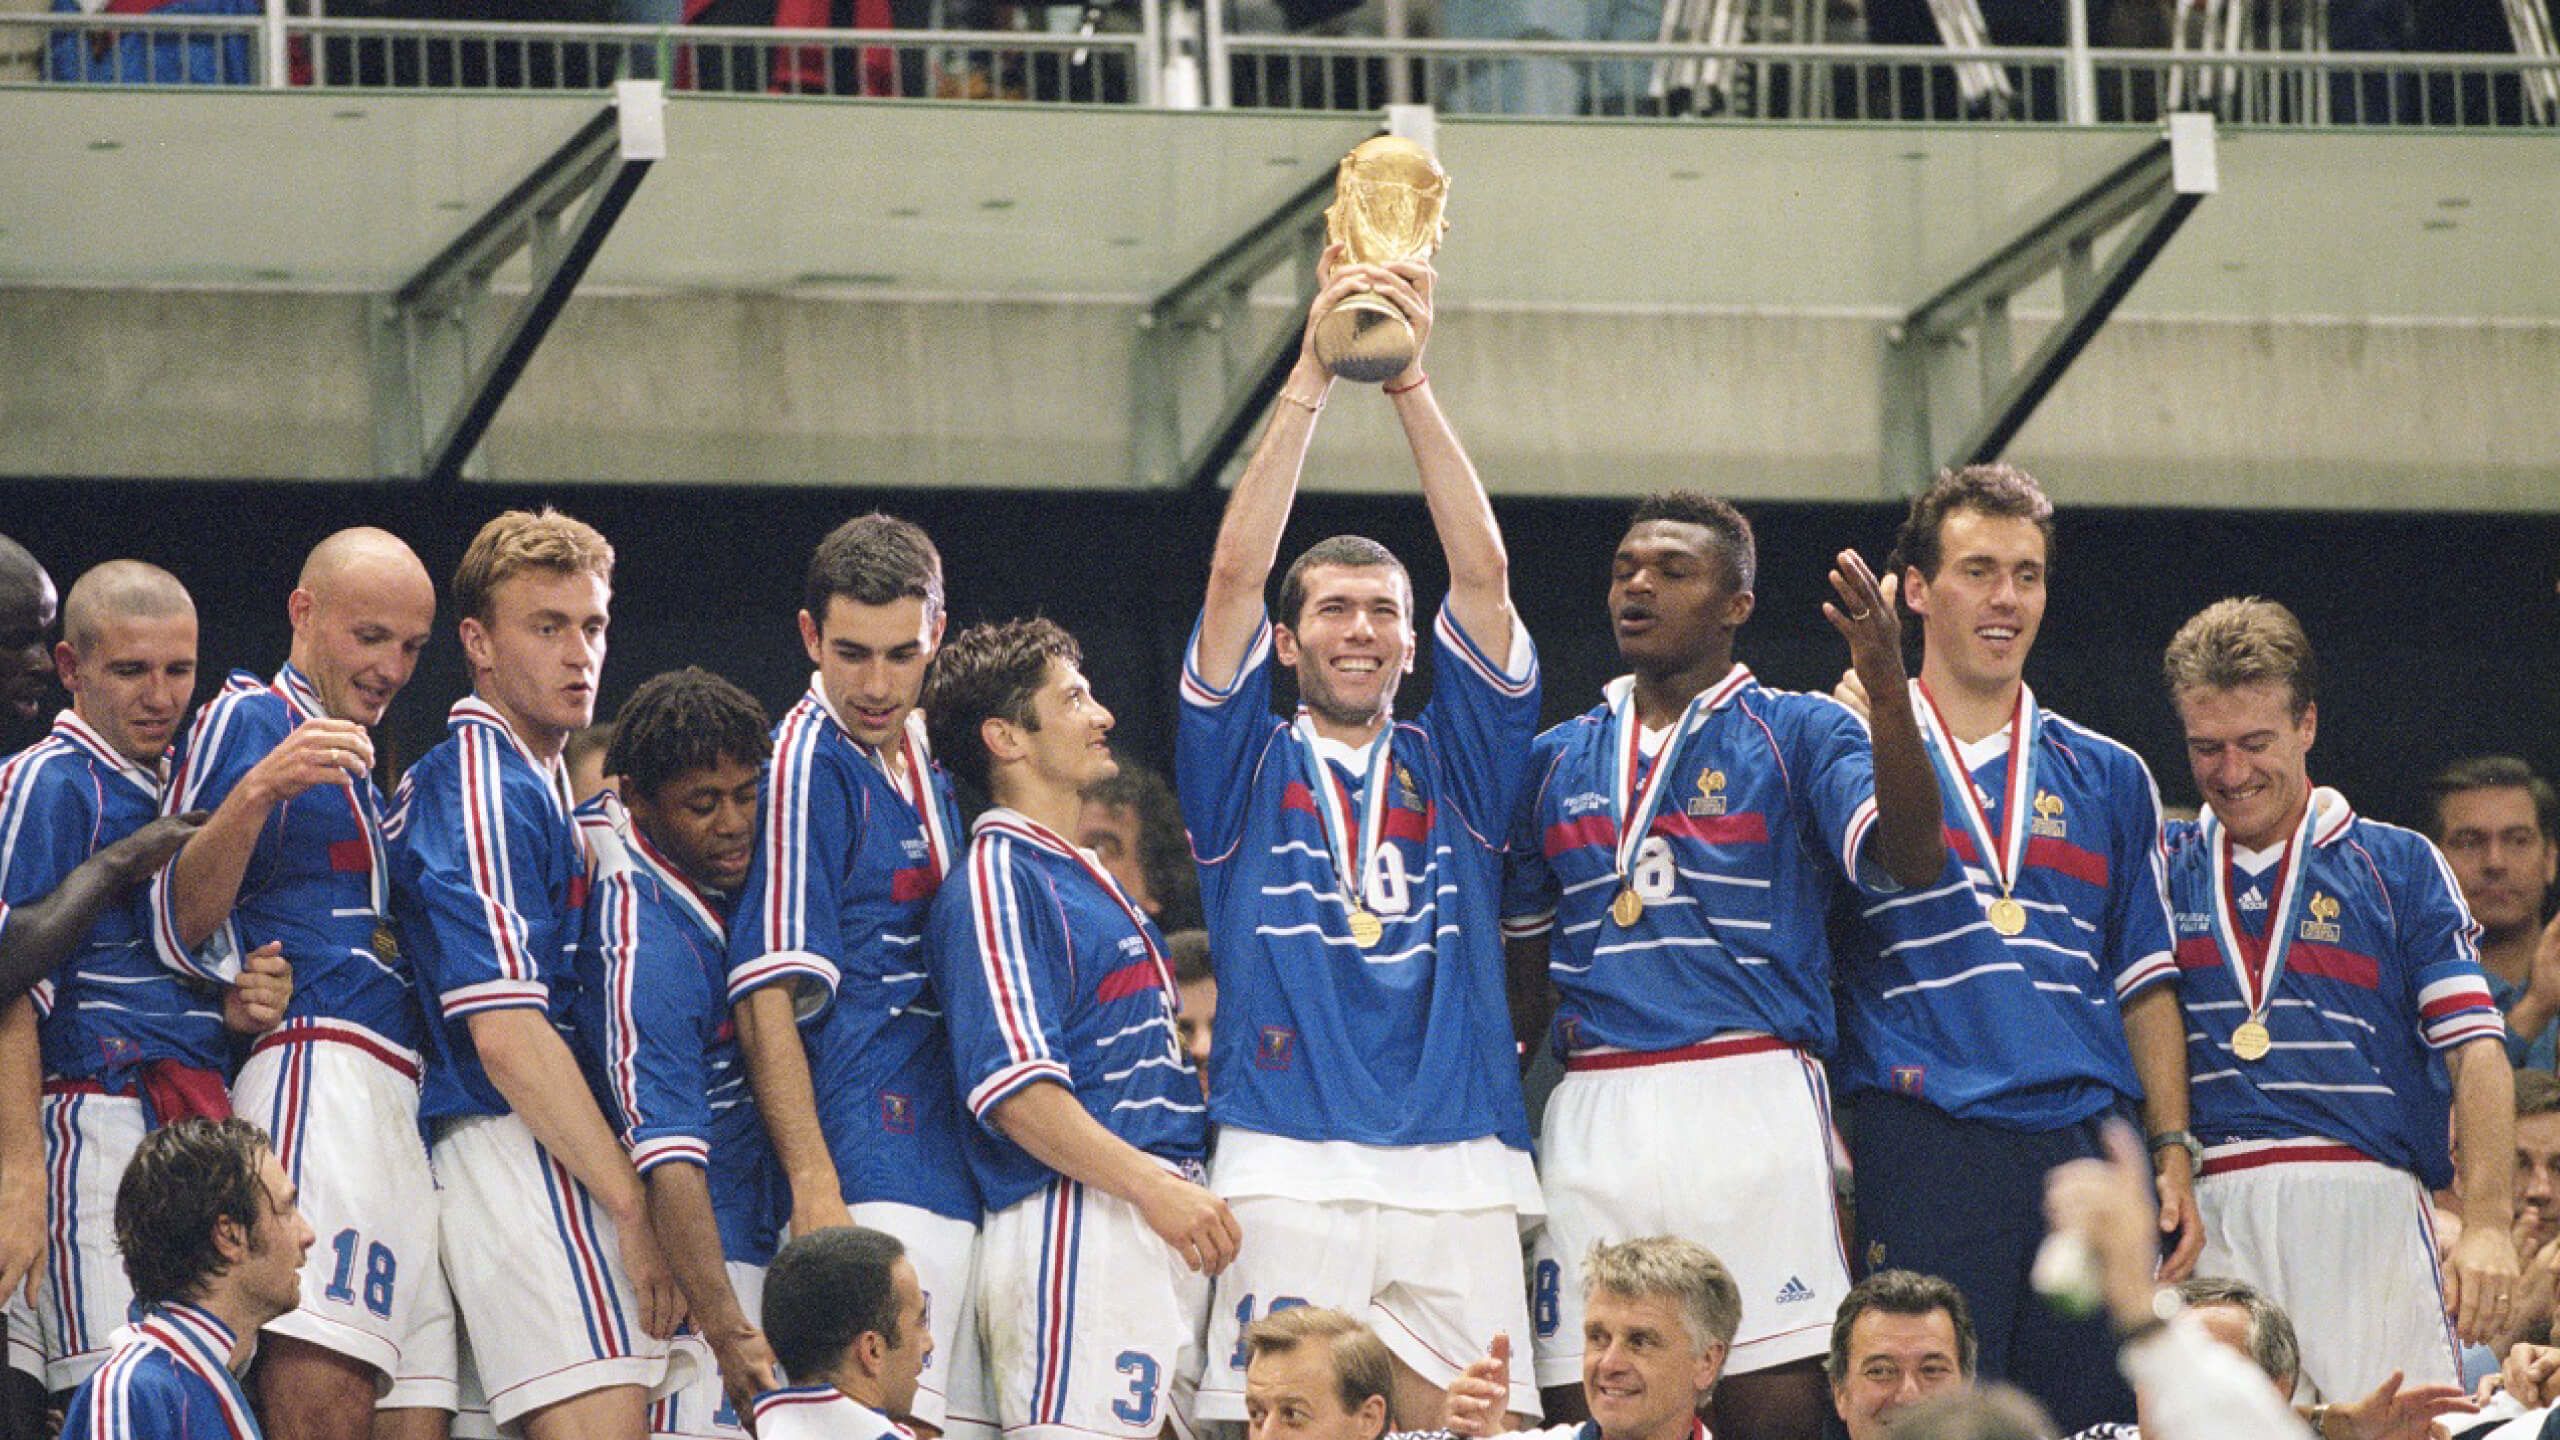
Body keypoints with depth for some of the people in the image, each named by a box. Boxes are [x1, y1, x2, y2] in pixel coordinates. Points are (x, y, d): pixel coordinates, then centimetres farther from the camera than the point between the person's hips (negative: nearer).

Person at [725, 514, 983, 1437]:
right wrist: (815, 1190, -22)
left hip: (953, 1179, 8)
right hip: (869, 1180, -8)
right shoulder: (807, 763, -8)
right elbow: (765, 998, -14)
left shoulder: (922, 763, 17)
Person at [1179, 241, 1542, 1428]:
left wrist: (1409, 383, -5)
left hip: (1455, 1173, 2)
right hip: (1290, 1179, -2)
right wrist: (1313, 375, -8)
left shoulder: (1453, 769, 16)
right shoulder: (1249, 768, 12)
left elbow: (1483, 576, 5)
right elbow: (1234, 576, 0)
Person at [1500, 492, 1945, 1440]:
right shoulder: (1558, 760, 18)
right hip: (1595, 1108, 4)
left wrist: (1889, 693, -25)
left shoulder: (1797, 736, 5)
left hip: (1752, 1102, -4)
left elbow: (1911, 860, -12)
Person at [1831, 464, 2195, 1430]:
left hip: (2091, 1145, 3)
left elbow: (2146, 982, 17)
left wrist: (2174, 1155, 9)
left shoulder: (2108, 778, 18)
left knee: (2095, 1416, 1)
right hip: (1925, 1152, -3)